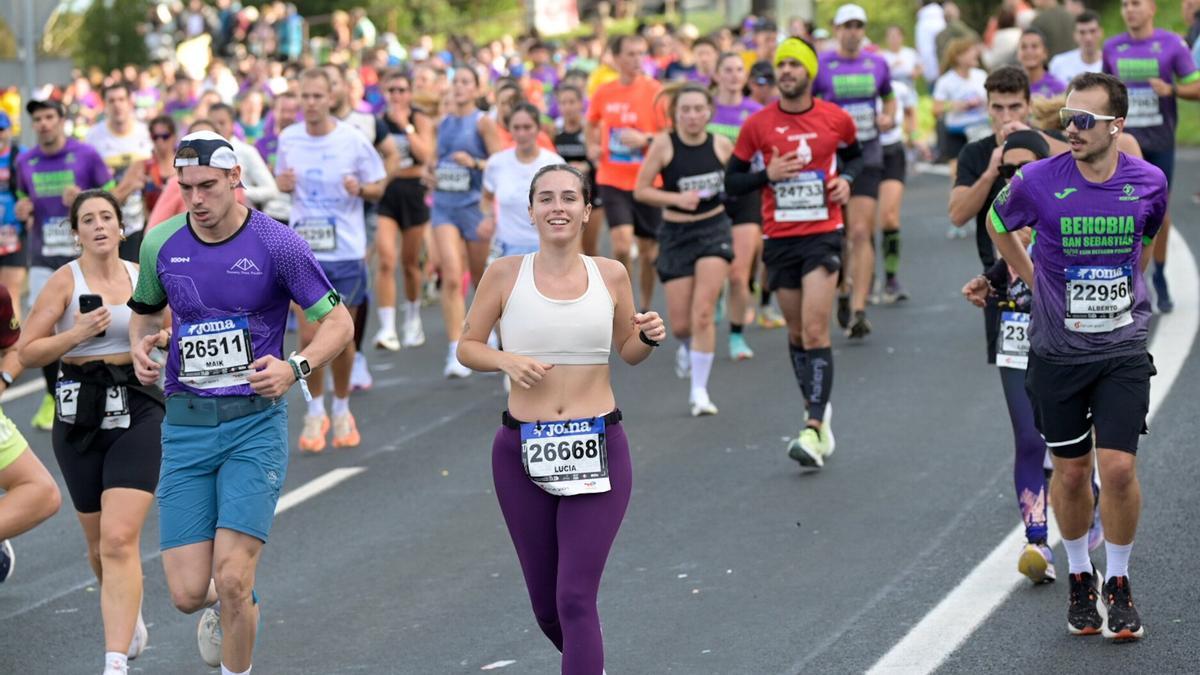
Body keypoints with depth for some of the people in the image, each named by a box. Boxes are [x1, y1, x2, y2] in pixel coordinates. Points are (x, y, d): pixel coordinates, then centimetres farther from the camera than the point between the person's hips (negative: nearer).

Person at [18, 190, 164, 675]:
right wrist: (76, 334, -21)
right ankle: (130, 617, 45)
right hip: (81, 414, 1)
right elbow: (27, 353, -8)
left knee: (119, 541, -14)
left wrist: (159, 337, -2)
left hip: (137, 412, -1)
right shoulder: (65, 281, -4)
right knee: (99, 543, 15)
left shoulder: (143, 277, 4)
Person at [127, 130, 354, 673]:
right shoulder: (160, 244, 3)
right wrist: (140, 347, 0)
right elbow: (145, 310, 22)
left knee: (232, 578, -15)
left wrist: (294, 368, -19)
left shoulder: (277, 244, -7)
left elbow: (339, 323, -1)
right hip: (185, 424, 3)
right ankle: (224, 605, 35)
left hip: (256, 421, -3)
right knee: (187, 593, -3)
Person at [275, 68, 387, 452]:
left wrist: (361, 189, -21)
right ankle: (315, 412, 14)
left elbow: (379, 188, 2)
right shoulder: (288, 139, 1)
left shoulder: (354, 141, -7)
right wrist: (283, 183, -9)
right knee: (309, 337, -4)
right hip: (303, 251, 1)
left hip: (346, 252, -1)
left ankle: (341, 409, 26)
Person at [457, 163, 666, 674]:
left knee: (576, 599, -11)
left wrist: (650, 336, -7)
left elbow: (628, 352, 15)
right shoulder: (505, 275, -2)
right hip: (524, 453, 1)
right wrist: (505, 360, -14)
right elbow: (467, 347, 5)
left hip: (597, 453, -1)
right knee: (545, 606, 12)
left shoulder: (611, 275, 1)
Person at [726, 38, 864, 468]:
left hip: (824, 234, -2)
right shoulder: (757, 125, 0)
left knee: (815, 331, -13)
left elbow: (854, 155, 21)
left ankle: (813, 431, -16)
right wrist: (768, 175, -13)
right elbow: (732, 181, 5)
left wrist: (846, 179, -1)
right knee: (797, 333, 11)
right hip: (779, 239, 2)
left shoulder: (837, 120, 0)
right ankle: (818, 411, 29)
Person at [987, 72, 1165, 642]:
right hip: (1057, 352, 0)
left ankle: (1118, 584, 12)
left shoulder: (1149, 182, -7)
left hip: (1123, 349, 0)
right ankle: (1080, 577, 29)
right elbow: (998, 225, 10)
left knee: (1118, 468, -8)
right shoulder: (1038, 182, -12)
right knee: (1071, 471, 9)